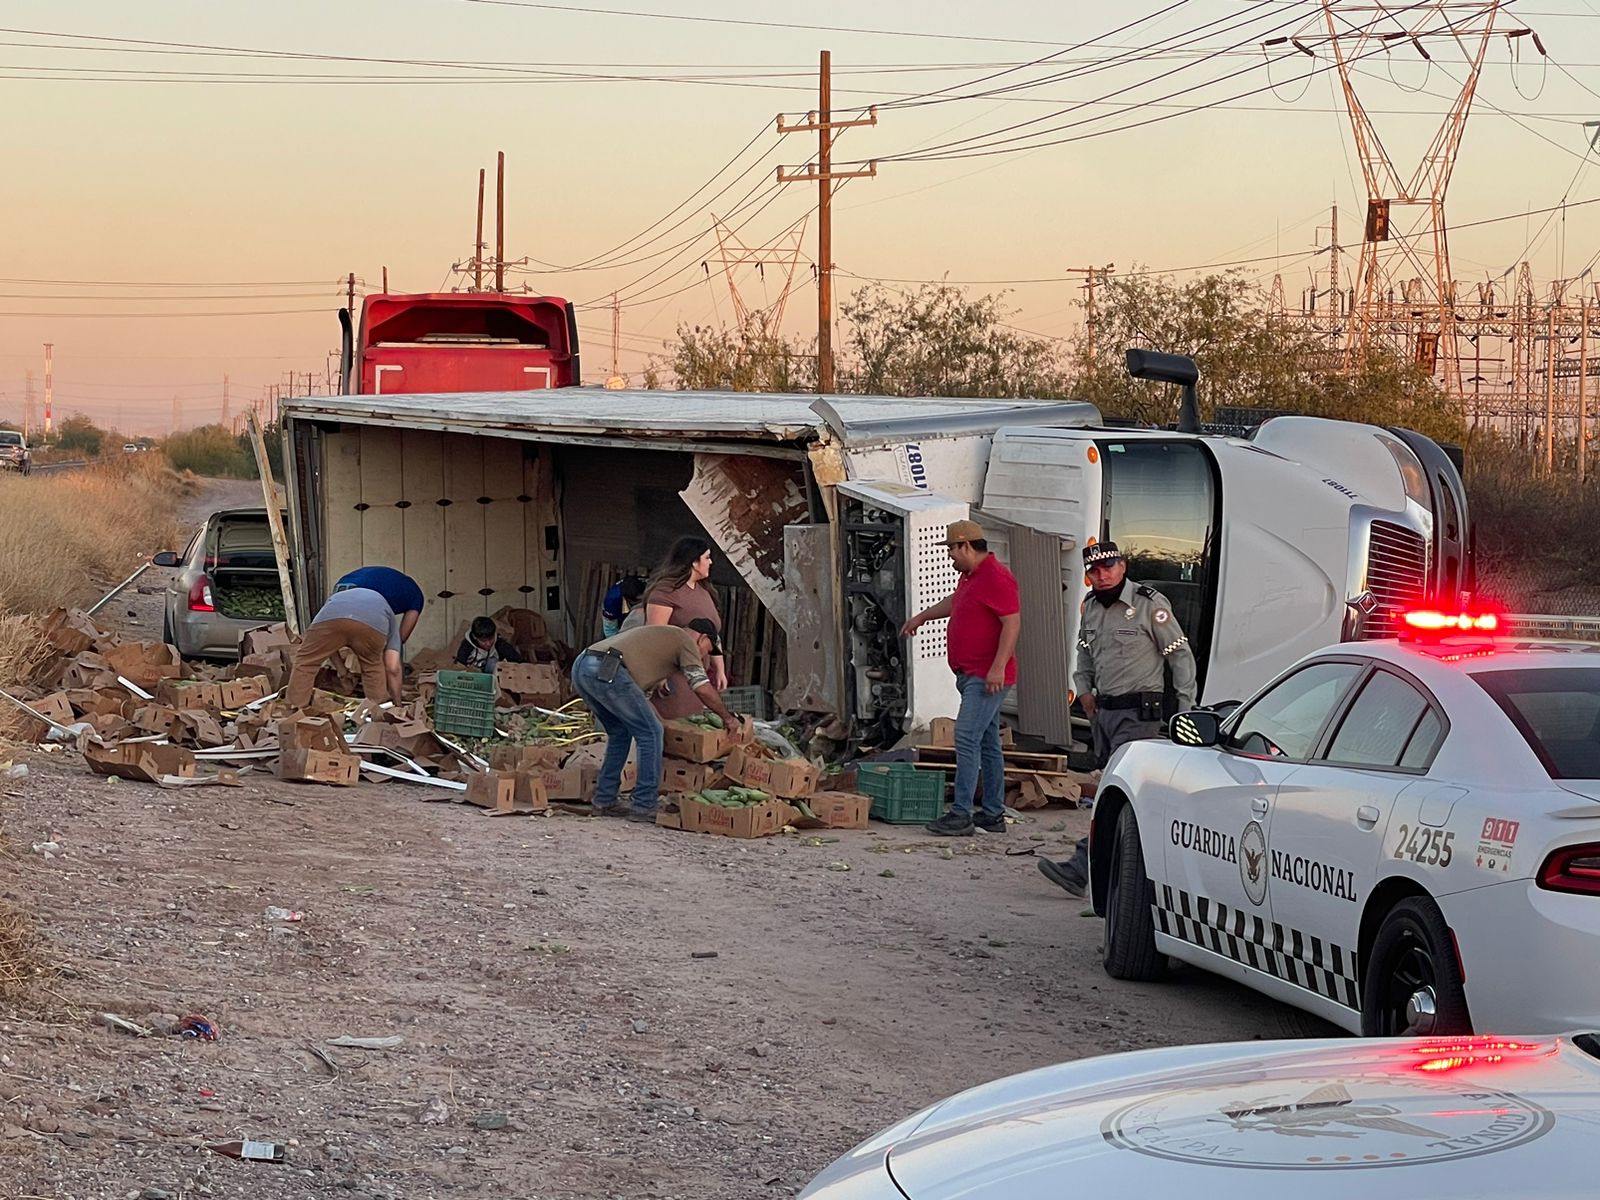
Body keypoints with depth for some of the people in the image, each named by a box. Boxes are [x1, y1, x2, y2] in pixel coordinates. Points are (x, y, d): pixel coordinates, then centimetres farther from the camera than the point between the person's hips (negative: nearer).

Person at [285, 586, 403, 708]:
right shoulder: (390, 617, 40)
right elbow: (393, 668, 31)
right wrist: (397, 703, 40)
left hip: (332, 615, 1)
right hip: (373, 622, -1)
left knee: (305, 661, 19)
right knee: (372, 665, 28)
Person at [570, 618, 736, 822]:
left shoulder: (663, 634, 36)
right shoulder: (686, 640, 10)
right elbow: (703, 689, 3)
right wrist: (727, 717, 16)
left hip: (580, 668, 9)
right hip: (606, 672, -9)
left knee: (620, 733, 24)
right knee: (651, 732, 2)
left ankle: (604, 801, 24)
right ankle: (644, 806, 4)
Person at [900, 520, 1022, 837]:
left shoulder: (996, 577, -17)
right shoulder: (969, 576, 16)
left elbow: (1012, 622, -23)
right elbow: (953, 602, 37)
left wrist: (998, 666, -28)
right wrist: (921, 617, 46)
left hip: (987, 677, -11)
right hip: (971, 676, 11)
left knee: (967, 737, -16)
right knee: (988, 744, 12)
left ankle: (961, 815, -18)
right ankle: (993, 815, 16)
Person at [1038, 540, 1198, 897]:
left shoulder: (1150, 604, -10)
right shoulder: (1090, 607, 11)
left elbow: (1181, 655, -5)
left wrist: (1187, 709, -5)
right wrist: (1083, 689, 12)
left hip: (1139, 713, -8)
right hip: (1103, 710, 8)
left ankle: (1080, 868, -21)